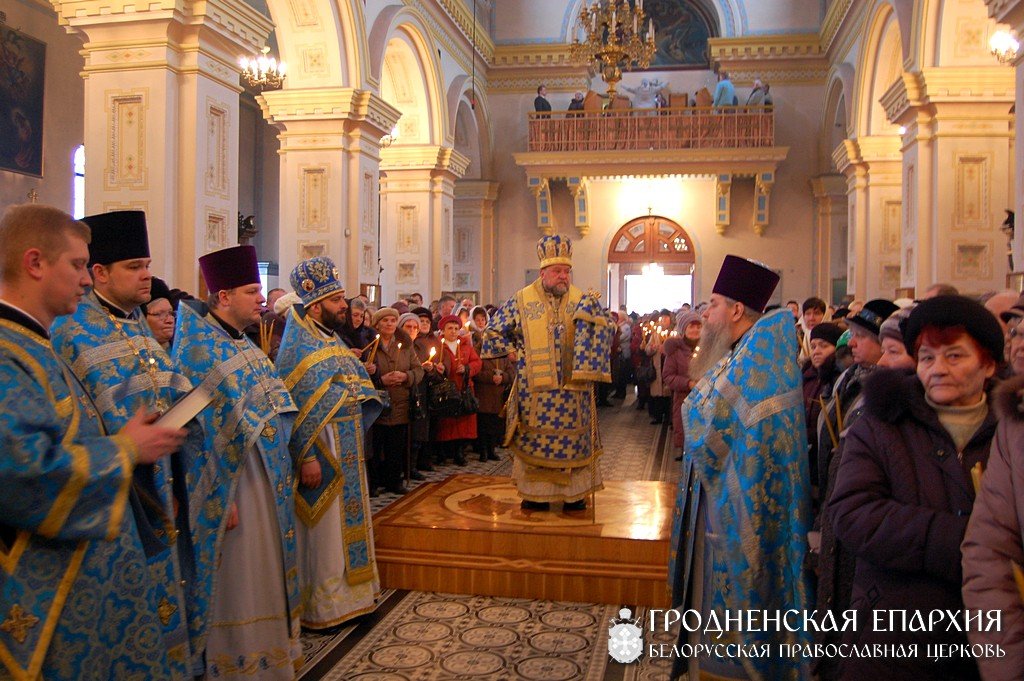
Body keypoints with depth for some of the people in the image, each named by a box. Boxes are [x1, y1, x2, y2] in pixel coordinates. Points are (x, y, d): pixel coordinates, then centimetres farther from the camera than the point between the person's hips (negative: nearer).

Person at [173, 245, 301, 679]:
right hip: (229, 478, -8)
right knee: (236, 574, 4)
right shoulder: (200, 347, -15)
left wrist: (284, 473, 14)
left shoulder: (243, 341, 11)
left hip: (267, 475, 8)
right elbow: (203, 427, -19)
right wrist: (221, 498, -21)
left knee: (265, 566, 17)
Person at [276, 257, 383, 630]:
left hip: (348, 453, 9)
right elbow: (294, 407, -19)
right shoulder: (297, 347, -14)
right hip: (321, 452, -8)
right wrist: (306, 457, -22)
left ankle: (347, 594, 29)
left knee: (348, 521, 15)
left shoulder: (334, 341, 12)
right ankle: (319, 607, 16)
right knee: (323, 527, 2)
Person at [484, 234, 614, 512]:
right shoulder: (522, 301, 1)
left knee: (574, 440, 6)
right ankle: (536, 493, 19)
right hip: (535, 390, -1)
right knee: (535, 441, 5)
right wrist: (517, 353, 0)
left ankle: (574, 493, 19)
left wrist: (590, 312, -20)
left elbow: (607, 328, -7)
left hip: (573, 388, 1)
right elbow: (492, 333, 7)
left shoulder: (580, 299, 5)